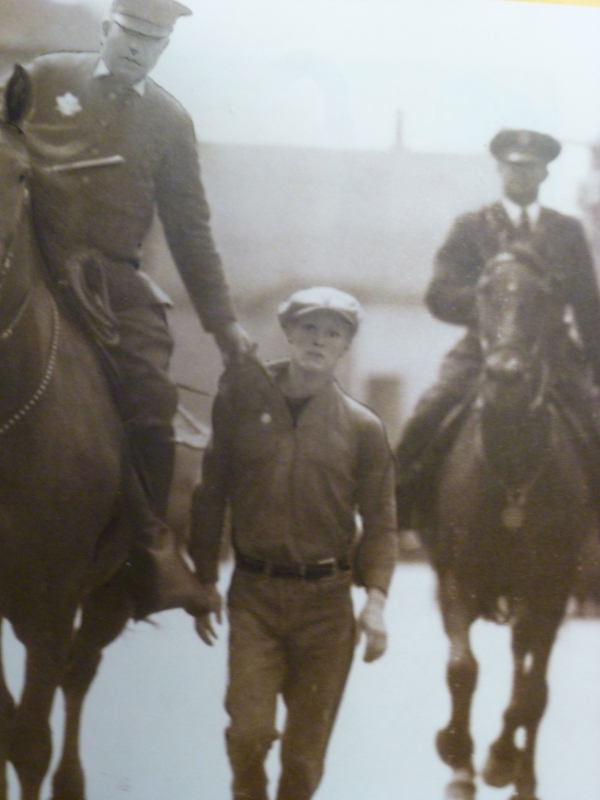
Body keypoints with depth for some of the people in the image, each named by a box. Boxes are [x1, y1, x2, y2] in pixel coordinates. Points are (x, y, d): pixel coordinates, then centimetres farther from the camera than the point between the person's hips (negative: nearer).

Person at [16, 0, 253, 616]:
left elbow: (189, 229, 12)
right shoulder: (46, 79, 9)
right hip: (35, 268, -1)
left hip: (114, 277, 1)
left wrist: (223, 322, 10)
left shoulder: (168, 121, 11)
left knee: (152, 401, -14)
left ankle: (153, 540, 0)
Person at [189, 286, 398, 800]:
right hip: (254, 593, -1)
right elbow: (211, 493, 7)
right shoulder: (243, 398, 2)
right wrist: (203, 582, 5)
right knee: (250, 726, -13)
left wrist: (376, 598, -11)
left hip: (326, 600, 1)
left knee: (307, 747, 5)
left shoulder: (363, 427, 3)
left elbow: (380, 521, 2)